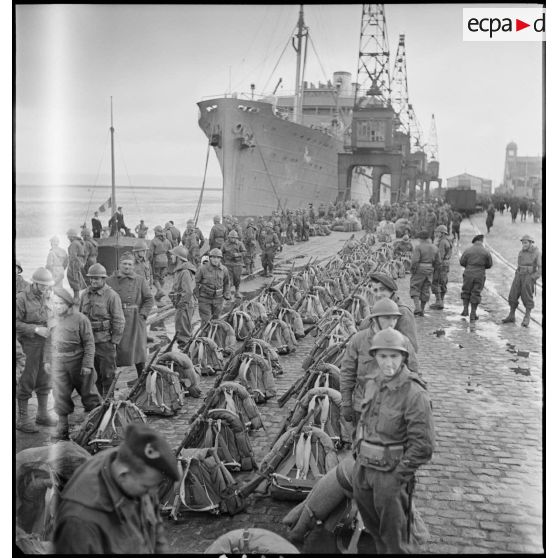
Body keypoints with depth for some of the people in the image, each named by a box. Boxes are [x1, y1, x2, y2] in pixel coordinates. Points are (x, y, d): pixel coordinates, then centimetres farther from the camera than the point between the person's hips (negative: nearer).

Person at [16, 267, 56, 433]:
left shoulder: (46, 296, 4)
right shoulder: (22, 298, -14)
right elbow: (16, 323, -16)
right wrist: (36, 329, -23)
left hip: (46, 342, 6)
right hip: (30, 343, -6)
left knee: (44, 379, 13)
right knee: (27, 381, -1)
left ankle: (42, 414, 26)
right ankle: (22, 419, 8)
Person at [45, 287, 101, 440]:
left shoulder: (80, 319, -11)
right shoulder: (52, 320, 4)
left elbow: (89, 343, -9)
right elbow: (48, 341, 16)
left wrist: (87, 364, -11)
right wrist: (47, 360, 12)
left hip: (77, 361, -4)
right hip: (58, 361, 4)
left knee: (87, 390, 7)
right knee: (61, 394, 3)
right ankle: (62, 428, 10)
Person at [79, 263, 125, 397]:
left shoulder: (112, 296, -8)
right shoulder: (85, 294, 9)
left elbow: (119, 321, -7)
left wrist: (114, 341, -9)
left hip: (105, 342, -5)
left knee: (107, 375, 1)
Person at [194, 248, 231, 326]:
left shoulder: (224, 270, -4)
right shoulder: (202, 269, -16)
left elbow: (227, 282, 14)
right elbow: (195, 282, -5)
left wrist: (227, 294, 7)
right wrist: (196, 295, -4)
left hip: (218, 299, 4)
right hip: (204, 299, -3)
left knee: (215, 320, 14)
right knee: (206, 321, -6)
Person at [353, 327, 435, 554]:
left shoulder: (414, 394, -21)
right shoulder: (372, 384, 2)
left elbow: (423, 446, -21)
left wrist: (396, 479, -17)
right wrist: (356, 454, 11)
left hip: (390, 475, -6)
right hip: (362, 469, 7)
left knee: (394, 538, 10)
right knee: (374, 531, 24)